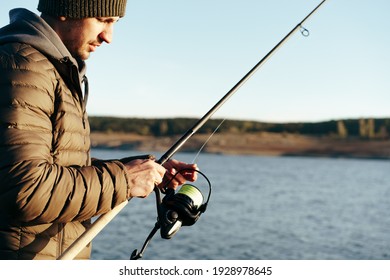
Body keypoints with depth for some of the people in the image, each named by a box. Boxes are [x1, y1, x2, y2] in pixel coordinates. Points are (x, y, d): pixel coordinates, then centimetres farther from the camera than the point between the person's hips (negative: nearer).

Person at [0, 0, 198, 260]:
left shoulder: (60, 68, 14)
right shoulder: (22, 65, -18)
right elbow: (25, 190, -26)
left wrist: (149, 171, 6)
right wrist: (122, 179, -17)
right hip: (25, 254, -9)